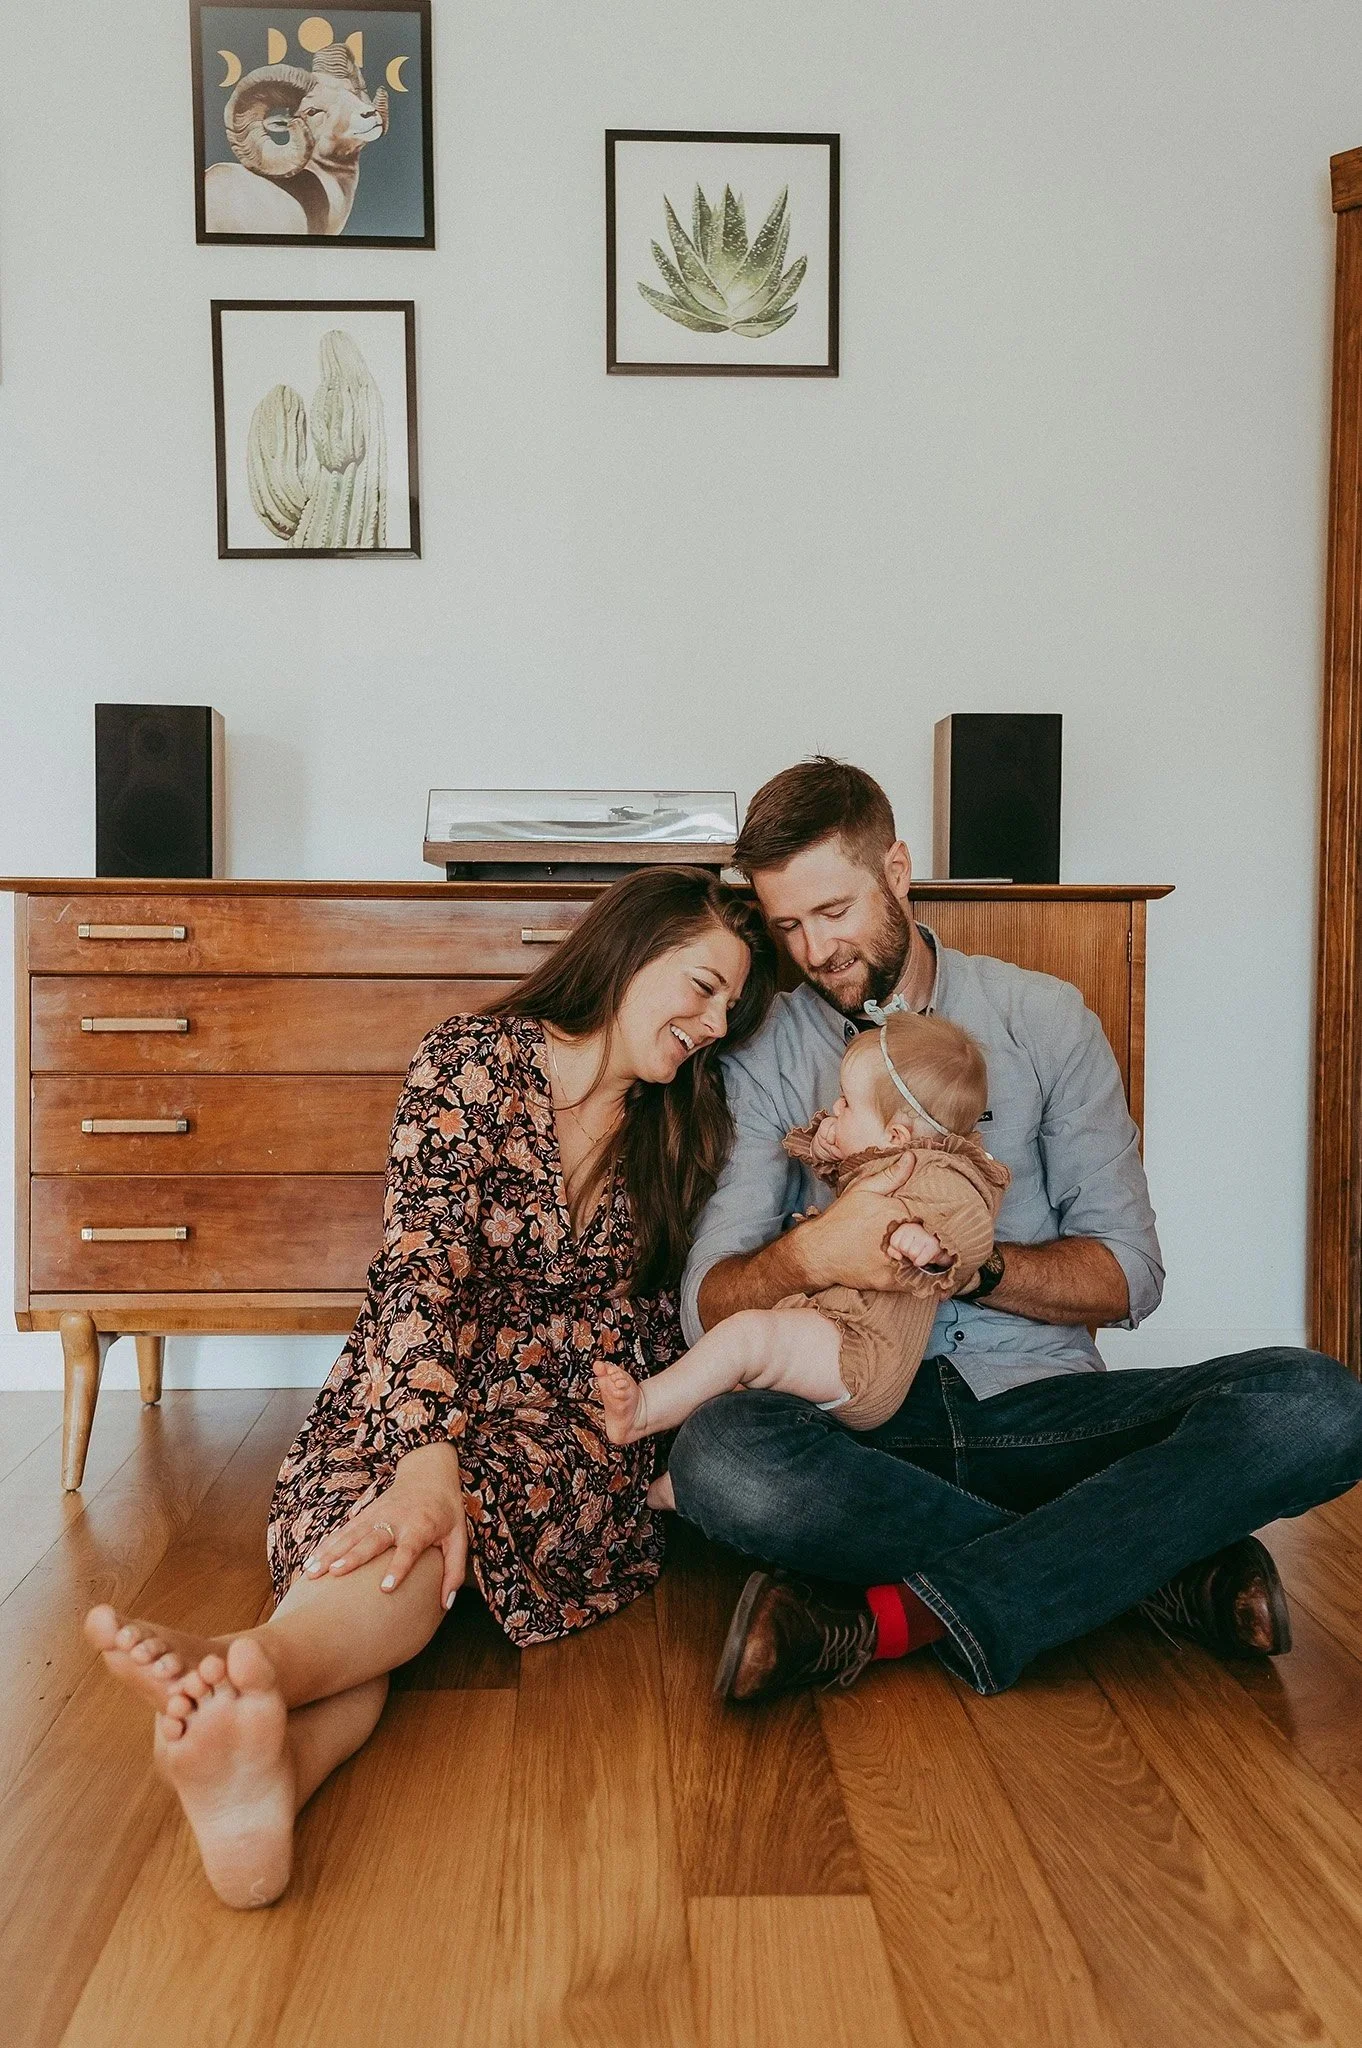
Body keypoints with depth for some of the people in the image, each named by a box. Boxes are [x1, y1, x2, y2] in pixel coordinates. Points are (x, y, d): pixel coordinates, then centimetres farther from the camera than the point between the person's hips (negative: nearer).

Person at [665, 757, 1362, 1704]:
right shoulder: (765, 1057, 5)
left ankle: (891, 1619, -29)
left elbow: (1129, 1275, 3)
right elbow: (707, 1310, -2)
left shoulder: (1043, 1017, 6)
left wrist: (972, 1263, -15)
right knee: (719, 1455, -34)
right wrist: (810, 1254, -24)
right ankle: (1159, 1564, -20)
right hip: (861, 1427, 0)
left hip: (1041, 1407, 1)